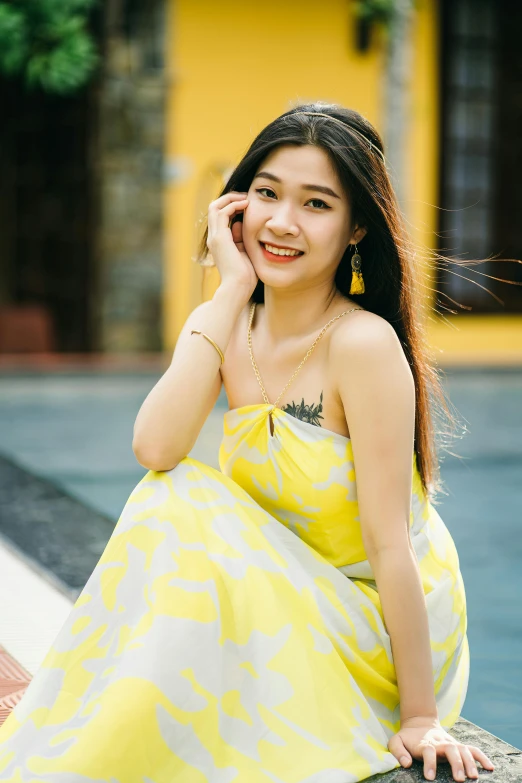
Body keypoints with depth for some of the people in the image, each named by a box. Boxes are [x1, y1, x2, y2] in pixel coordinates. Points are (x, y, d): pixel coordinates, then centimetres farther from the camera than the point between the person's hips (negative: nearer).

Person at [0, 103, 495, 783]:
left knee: (180, 510, -24)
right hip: (283, 608, 6)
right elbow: (155, 447, -21)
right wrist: (234, 287, -19)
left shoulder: (363, 343, -22)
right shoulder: (224, 327, -2)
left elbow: (390, 542, -22)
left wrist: (420, 717, -18)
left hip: (376, 627, -5)